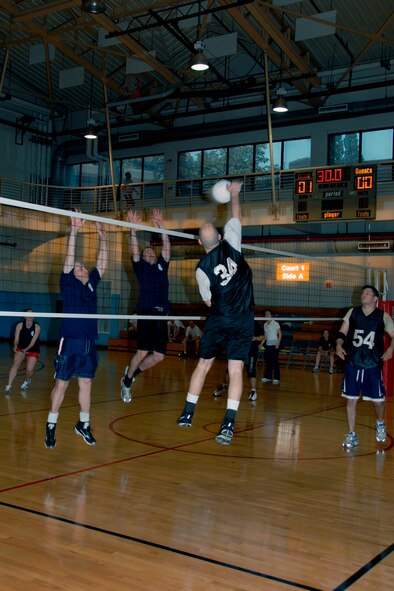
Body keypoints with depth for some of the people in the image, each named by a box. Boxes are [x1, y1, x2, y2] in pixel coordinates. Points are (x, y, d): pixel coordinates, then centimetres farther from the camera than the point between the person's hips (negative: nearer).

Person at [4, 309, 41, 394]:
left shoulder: (37, 326, -13)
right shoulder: (20, 325, -8)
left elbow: (33, 341, -19)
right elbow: (16, 339, -10)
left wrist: (26, 349, -32)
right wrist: (15, 346, -31)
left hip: (33, 350, -1)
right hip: (21, 349, 1)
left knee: (29, 369, -14)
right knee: (15, 364, -23)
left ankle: (27, 380, 23)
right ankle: (9, 386, -22)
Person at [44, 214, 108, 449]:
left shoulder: (92, 283, 13)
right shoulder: (68, 282, 0)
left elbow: (102, 263, 14)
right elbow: (69, 259, -10)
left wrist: (103, 238, 9)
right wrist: (74, 231, -17)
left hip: (89, 342, 5)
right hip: (70, 341, -5)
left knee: (86, 384, 10)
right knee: (61, 384, 1)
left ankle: (84, 424, 21)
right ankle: (51, 426, 12)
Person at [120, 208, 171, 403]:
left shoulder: (162, 265, 22)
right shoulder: (140, 266, 13)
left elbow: (167, 246, 14)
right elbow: (134, 250, 0)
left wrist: (160, 224, 9)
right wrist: (133, 228, -8)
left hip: (161, 315, 5)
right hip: (146, 313, -4)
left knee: (159, 356, 3)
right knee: (142, 352, -9)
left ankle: (133, 372, 26)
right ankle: (126, 382, 12)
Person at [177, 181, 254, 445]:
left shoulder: (202, 268, -7)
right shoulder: (231, 245, -4)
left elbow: (209, 301, 3)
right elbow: (236, 217, 14)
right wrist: (234, 195, 27)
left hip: (218, 321, -1)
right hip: (243, 321, 1)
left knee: (203, 365, 14)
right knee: (236, 370, -2)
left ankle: (187, 414, 21)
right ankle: (229, 424, -10)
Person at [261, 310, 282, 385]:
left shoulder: (275, 323, -5)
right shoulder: (265, 324, 13)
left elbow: (280, 334, -7)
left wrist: (278, 343, -13)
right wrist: (262, 343, 10)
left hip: (274, 344, -6)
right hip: (267, 344, 6)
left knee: (275, 361, -8)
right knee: (268, 361, 5)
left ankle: (277, 378, -5)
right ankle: (268, 377, 13)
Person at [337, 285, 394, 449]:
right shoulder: (352, 312, 4)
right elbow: (342, 332, 7)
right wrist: (339, 344, -12)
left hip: (373, 366, -1)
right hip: (352, 363, 1)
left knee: (378, 400, 5)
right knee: (351, 400, 3)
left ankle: (380, 425, 37)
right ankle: (352, 435, 15)